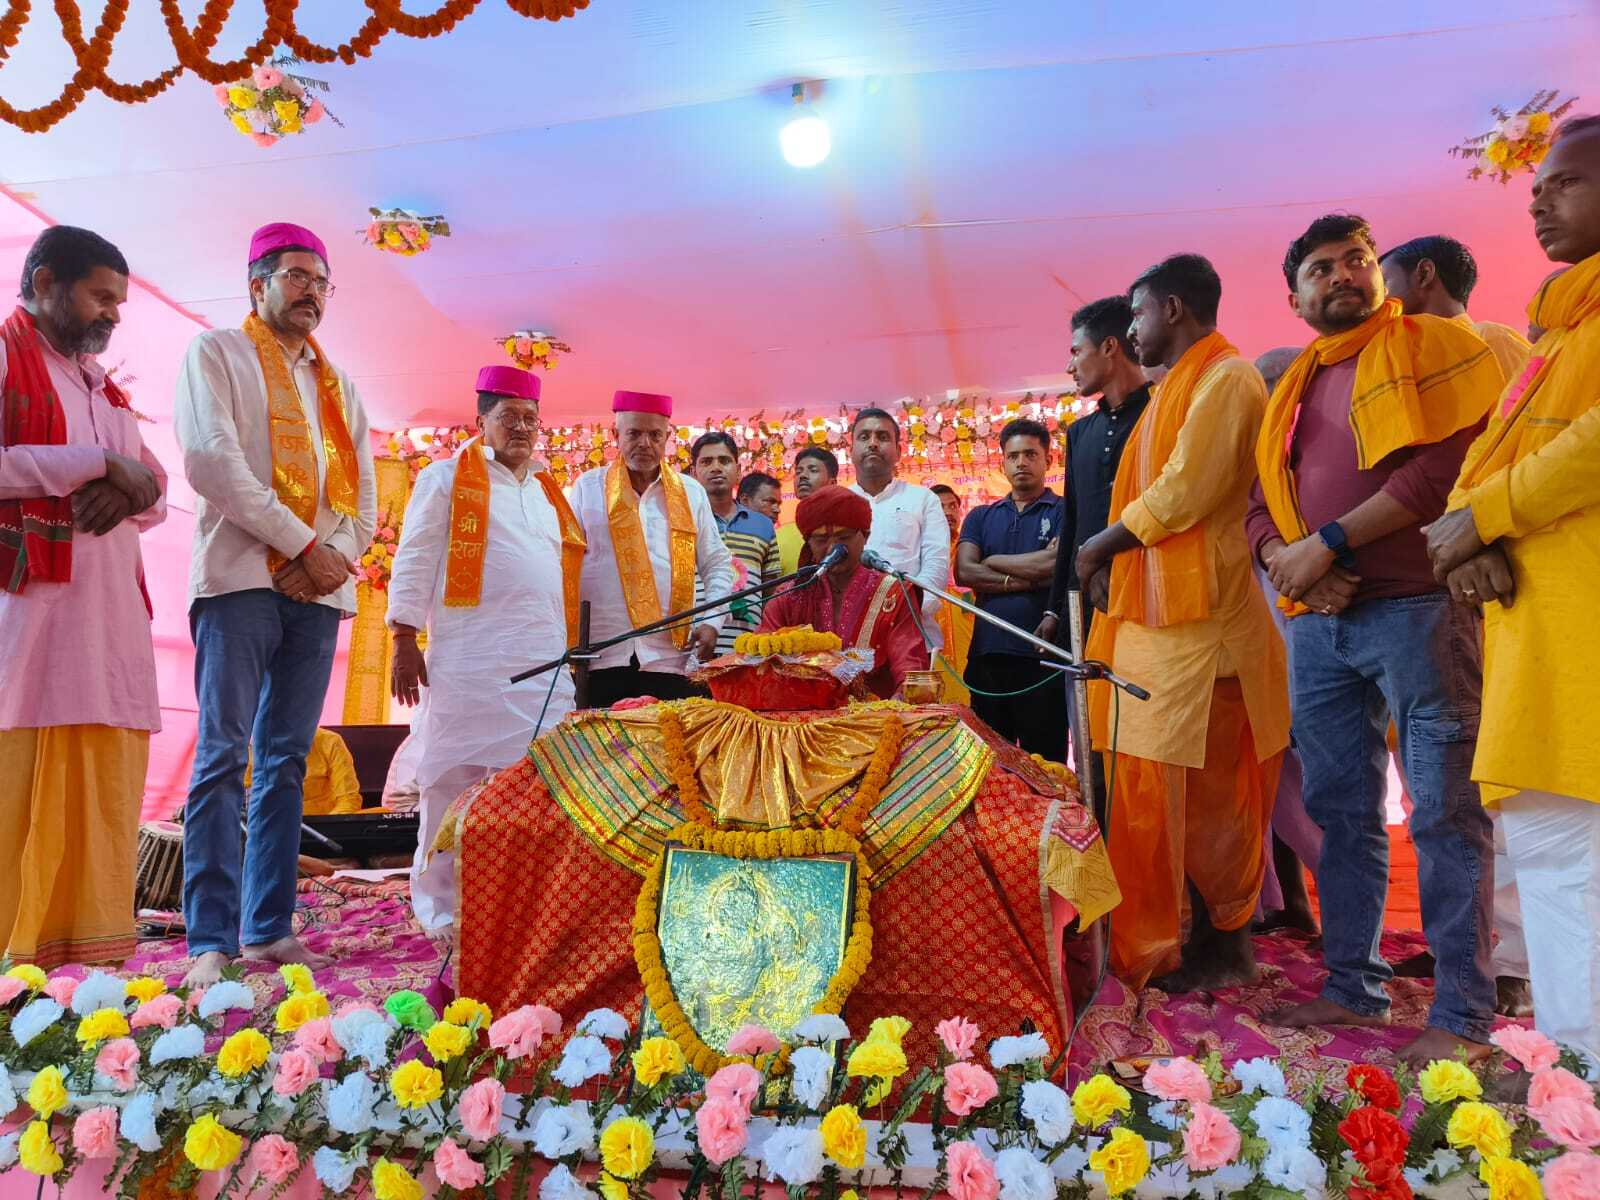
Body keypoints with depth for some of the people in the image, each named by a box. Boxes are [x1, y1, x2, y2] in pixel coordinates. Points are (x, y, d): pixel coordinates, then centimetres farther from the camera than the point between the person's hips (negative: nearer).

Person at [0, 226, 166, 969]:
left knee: (102, 804, 3)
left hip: (108, 621, 7)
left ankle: (93, 960, 7)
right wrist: (99, 463, -9)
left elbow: (157, 493, 20)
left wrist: (131, 486, -2)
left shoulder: (101, 385, 24)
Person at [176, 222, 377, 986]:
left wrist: (336, 553, -6)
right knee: (223, 758, -8)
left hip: (319, 586, 5)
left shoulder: (338, 384, 22)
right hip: (242, 576, -5)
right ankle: (211, 943, -6)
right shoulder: (216, 353, 7)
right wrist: (303, 544, -11)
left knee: (286, 763, 4)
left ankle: (269, 929, 8)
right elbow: (210, 460, -8)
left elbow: (363, 495, 14)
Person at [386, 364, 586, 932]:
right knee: (454, 782, -2)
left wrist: (571, 650, 18)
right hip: (469, 666, -5)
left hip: (544, 668, 5)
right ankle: (442, 908, 9)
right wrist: (405, 641, -8)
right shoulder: (447, 479, 5)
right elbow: (414, 562, -1)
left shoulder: (549, 493, 23)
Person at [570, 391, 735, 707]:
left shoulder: (690, 493, 12)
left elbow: (717, 565, 16)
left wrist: (712, 622, 2)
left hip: (671, 656, 1)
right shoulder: (587, 488, 8)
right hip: (601, 657, -1)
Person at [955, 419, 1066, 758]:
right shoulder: (980, 517, 15)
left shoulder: (1065, 512, 4)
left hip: (1044, 657, -4)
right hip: (986, 654, 4)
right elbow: (964, 572, -1)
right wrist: (1029, 579, -11)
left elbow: (1057, 564, -14)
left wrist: (994, 561, -1)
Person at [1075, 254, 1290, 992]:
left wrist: (1100, 545, -5)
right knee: (1152, 790, 11)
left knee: (1207, 793, 1)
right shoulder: (1174, 389, 22)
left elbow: (1183, 494, -17)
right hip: (1147, 613, 9)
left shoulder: (1226, 379, -8)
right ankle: (1149, 948, 19)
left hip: (1195, 621, -9)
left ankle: (1224, 943, 14)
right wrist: (1111, 563, 1)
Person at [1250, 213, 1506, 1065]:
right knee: (1339, 810, 10)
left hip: (1416, 609, -6)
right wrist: (1286, 560, -5)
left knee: (1445, 814, -3)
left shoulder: (1437, 348, 2)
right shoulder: (1290, 388, 20)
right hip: (1318, 624, 6)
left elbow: (1449, 462, -12)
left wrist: (1329, 542, -14)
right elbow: (1262, 505, 17)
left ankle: (1463, 1016, 5)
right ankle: (1353, 987, 21)